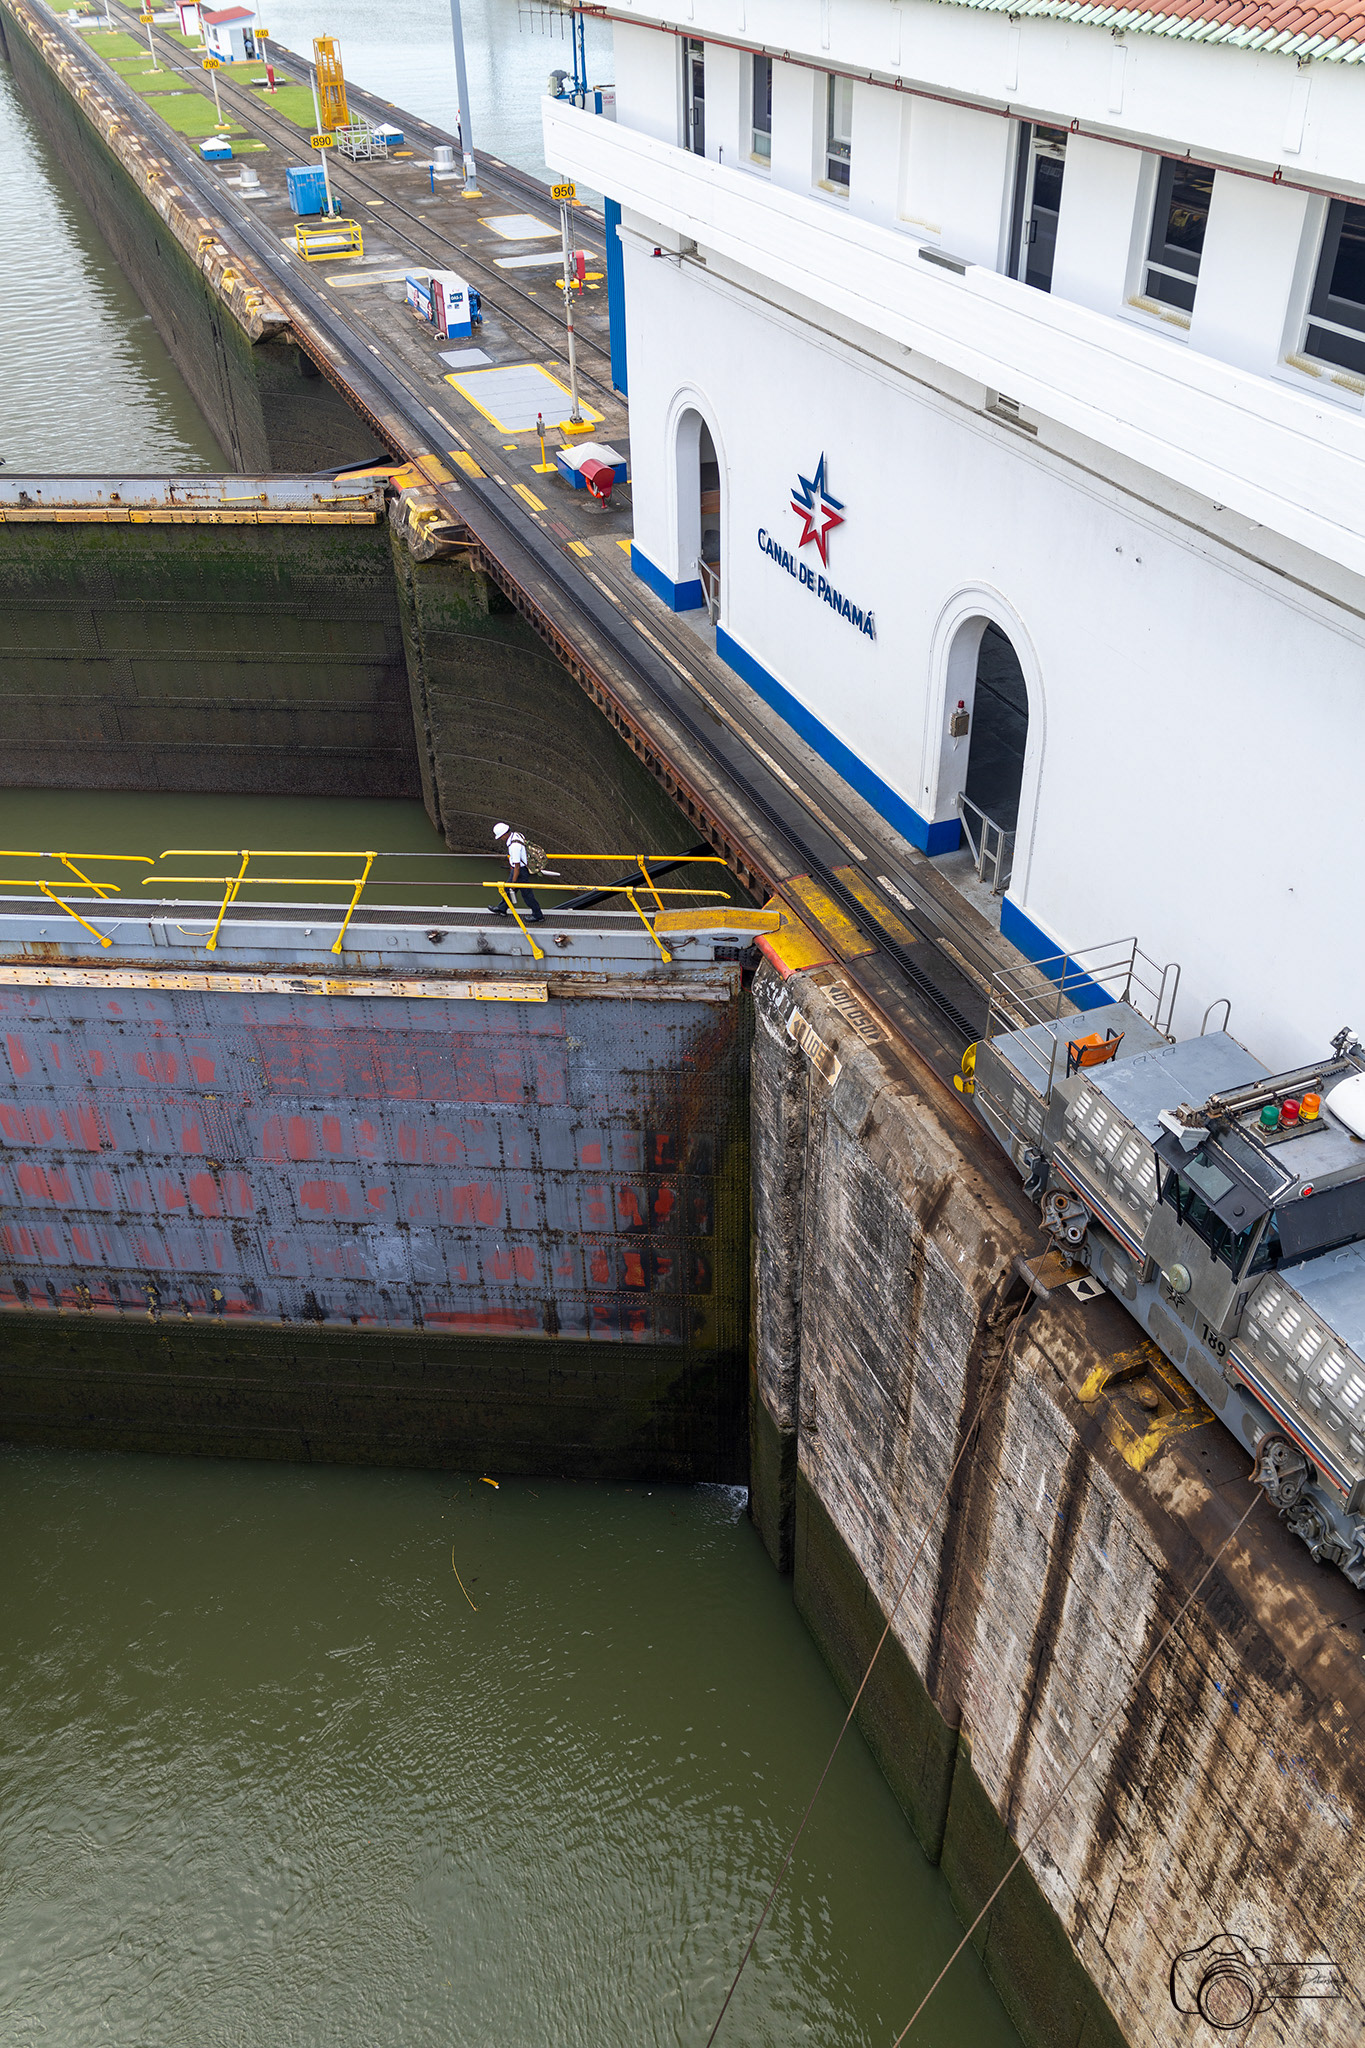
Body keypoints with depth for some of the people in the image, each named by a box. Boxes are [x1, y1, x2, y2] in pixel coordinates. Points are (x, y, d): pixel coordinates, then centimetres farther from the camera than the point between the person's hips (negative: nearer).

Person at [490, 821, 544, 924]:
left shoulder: (514, 846, -33)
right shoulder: (516, 834, -4)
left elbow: (517, 866, -27)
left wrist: (514, 882, -17)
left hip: (521, 870, -10)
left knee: (526, 894, 5)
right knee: (509, 888, 24)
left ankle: (538, 916, 20)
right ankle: (502, 909, 42)